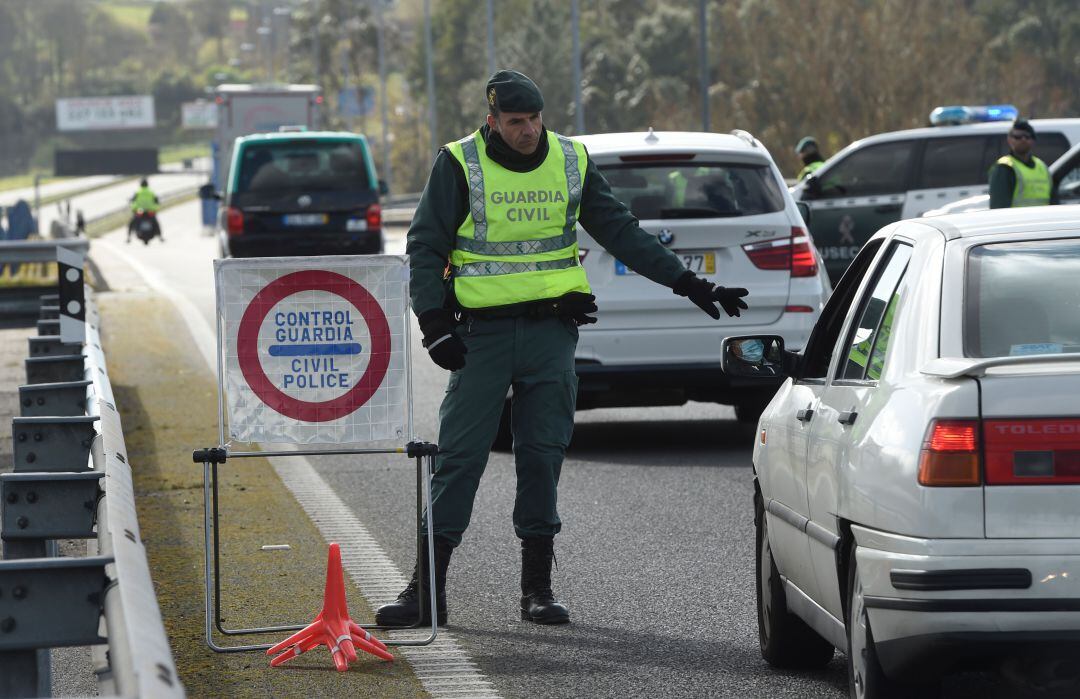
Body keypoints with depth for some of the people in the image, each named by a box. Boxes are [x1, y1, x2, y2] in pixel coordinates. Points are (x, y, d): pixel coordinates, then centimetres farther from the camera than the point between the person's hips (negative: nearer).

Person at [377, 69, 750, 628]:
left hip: (551, 332, 2)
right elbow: (425, 246, 0)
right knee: (458, 455, -5)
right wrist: (435, 324, -10)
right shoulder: (459, 164, -2)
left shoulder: (571, 161, 7)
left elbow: (620, 232, 13)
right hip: (483, 333, -2)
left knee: (542, 456, 2)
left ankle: (538, 587, 9)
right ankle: (427, 589, -2)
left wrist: (688, 283, 9)